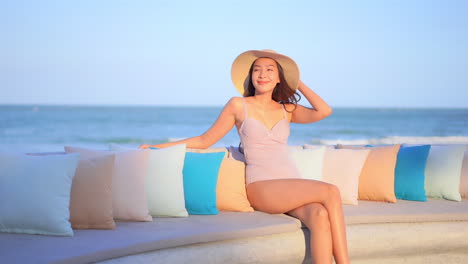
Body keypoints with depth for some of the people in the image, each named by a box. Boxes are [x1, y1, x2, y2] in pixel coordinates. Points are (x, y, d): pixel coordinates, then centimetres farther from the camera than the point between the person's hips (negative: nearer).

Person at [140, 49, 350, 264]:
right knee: (331, 192, -29)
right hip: (262, 186, -4)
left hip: (294, 185, 4)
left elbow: (323, 111, 1)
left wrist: (298, 83, 13)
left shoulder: (286, 110, 17)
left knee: (320, 216, -33)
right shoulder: (239, 106, 8)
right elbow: (205, 140, 13)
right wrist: (157, 147, 10)